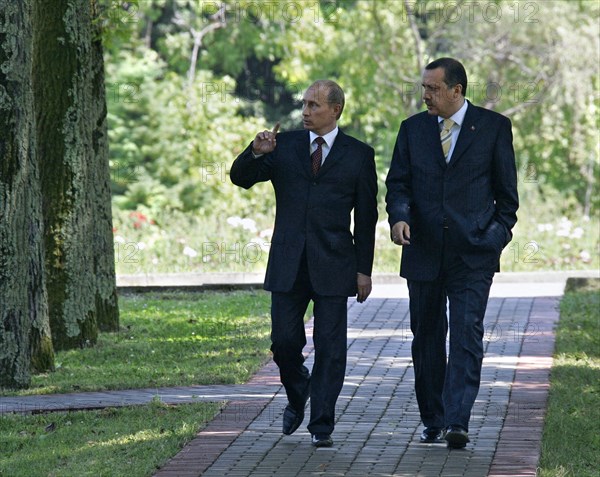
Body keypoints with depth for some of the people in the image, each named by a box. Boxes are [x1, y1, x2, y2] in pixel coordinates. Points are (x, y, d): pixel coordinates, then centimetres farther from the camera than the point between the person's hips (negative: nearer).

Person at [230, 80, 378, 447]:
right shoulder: (284, 146, 8)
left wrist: (364, 269, 1)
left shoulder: (358, 155, 3)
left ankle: (322, 425, 5)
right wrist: (255, 153, -18)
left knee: (330, 346, -1)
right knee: (284, 341, 3)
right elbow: (240, 178, 3)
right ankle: (297, 395, 31)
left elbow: (367, 217, 4)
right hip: (288, 264, 2)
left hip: (333, 265, -2)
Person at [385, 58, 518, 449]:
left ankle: (457, 423, -20)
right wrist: (399, 217, -12)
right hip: (424, 252, 4)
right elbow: (398, 183, 7)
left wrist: (500, 234, 3)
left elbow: (506, 189, 6)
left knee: (467, 335, -13)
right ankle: (433, 420, 20)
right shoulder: (413, 128, 8)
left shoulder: (494, 127, 1)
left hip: (473, 254, -4)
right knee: (427, 338, 9)